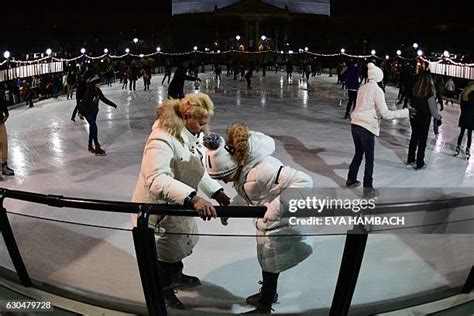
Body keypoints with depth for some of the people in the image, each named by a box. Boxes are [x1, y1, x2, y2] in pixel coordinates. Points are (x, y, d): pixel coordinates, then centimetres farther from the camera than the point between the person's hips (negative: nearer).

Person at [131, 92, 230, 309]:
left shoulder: (193, 135, -2)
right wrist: (192, 197, -57)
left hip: (179, 203, 9)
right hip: (158, 207, -8)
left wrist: (217, 193, -4)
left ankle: (176, 277, 55)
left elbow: (197, 171, 8)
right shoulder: (163, 139, -32)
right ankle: (163, 290, 40)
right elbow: (157, 179, -45)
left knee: (184, 242, 26)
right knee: (168, 253, 11)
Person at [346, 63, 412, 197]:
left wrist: (377, 113, 30)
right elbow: (385, 114, -12)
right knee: (369, 158, 3)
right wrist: (405, 112, -6)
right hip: (367, 127, -7)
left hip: (355, 124, 7)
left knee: (358, 153, 22)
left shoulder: (362, 88, 10)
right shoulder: (377, 90, -10)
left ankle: (351, 180, 32)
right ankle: (368, 188, 7)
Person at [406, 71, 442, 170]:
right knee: (422, 141, 7)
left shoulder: (414, 90, -7)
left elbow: (412, 103, 0)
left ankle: (410, 160, 29)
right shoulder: (430, 93, -19)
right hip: (424, 120, -4)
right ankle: (419, 164, 15)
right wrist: (438, 118, 1)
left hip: (414, 118, 4)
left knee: (414, 138, 18)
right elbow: (433, 109, -13)